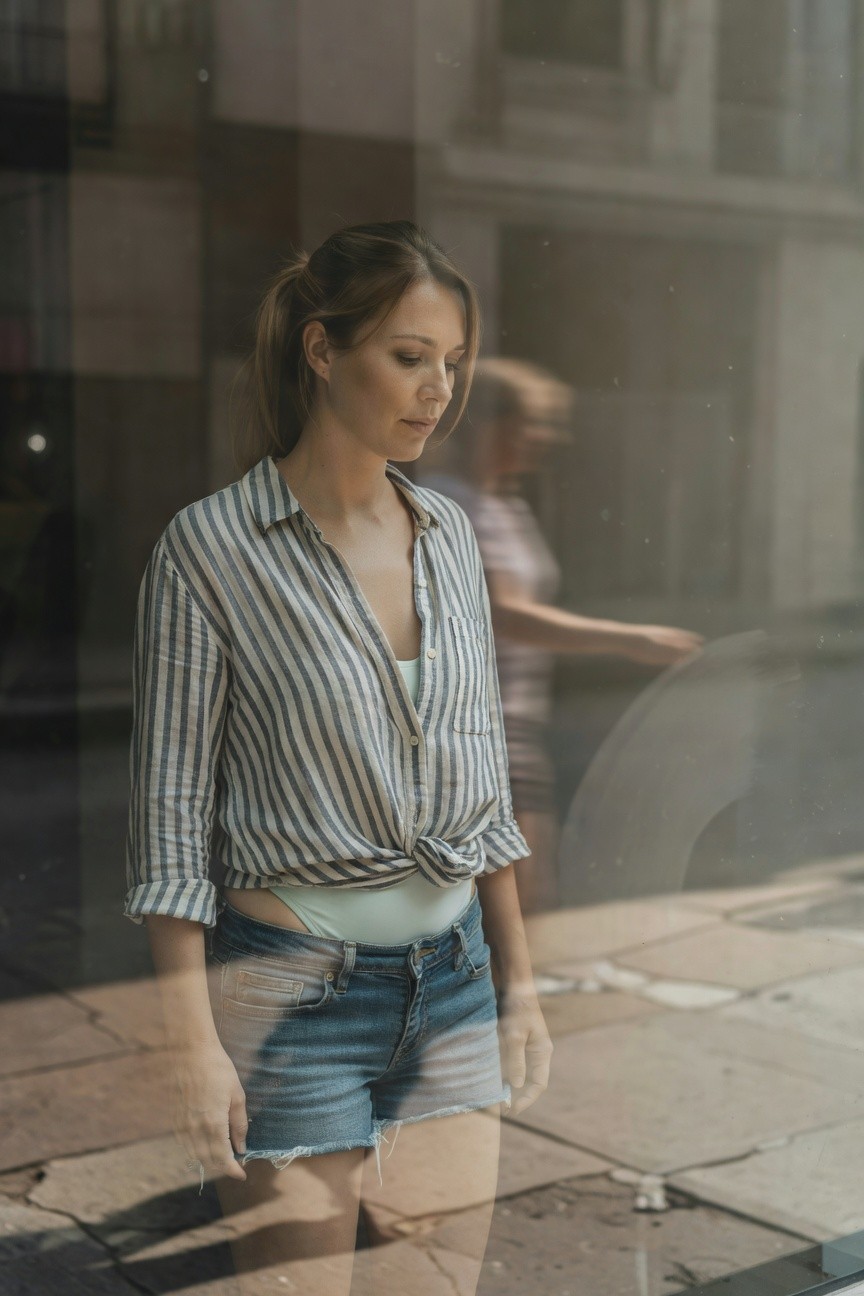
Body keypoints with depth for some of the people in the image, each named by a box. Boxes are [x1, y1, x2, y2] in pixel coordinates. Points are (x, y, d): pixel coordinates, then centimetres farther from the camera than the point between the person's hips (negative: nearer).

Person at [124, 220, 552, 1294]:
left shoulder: (450, 533, 6)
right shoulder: (211, 546, -10)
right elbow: (170, 814, -10)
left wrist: (518, 983, 12)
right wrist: (194, 1044, -13)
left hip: (454, 975, 5)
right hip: (291, 990, -5)